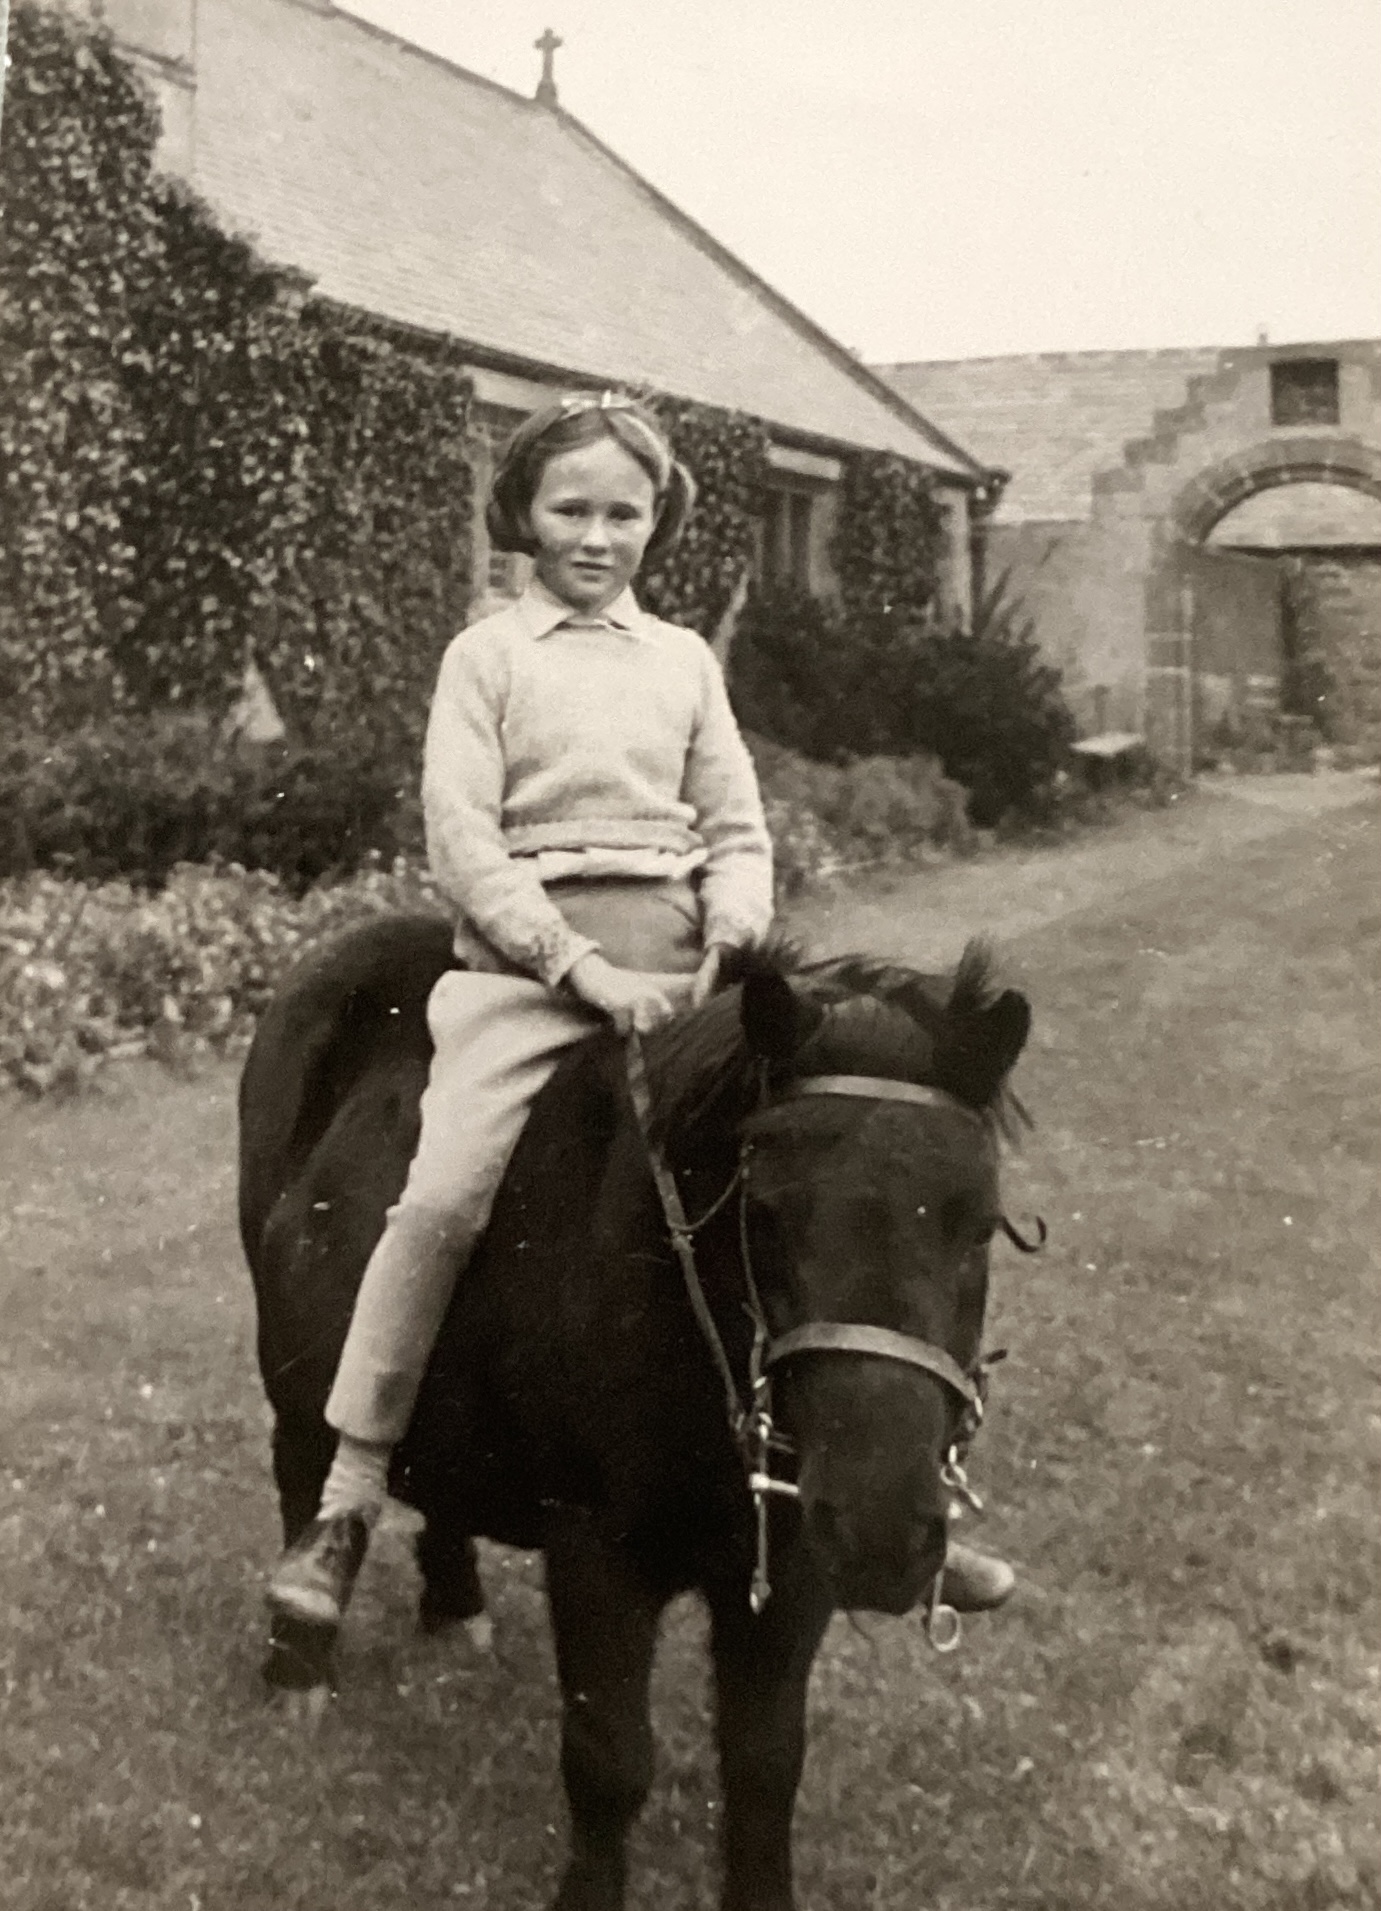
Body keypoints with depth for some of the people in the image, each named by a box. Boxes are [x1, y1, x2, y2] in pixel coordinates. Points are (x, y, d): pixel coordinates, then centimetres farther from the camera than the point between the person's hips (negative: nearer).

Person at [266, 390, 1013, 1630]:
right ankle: (348, 1498, -9)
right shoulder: (489, 655, 6)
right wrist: (579, 963, -14)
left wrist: (733, 938, -6)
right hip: (530, 960, -3)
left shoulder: (685, 660, 15)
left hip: (678, 963, 3)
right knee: (444, 1194, -22)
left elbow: (739, 828, 15)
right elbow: (462, 838, -4)